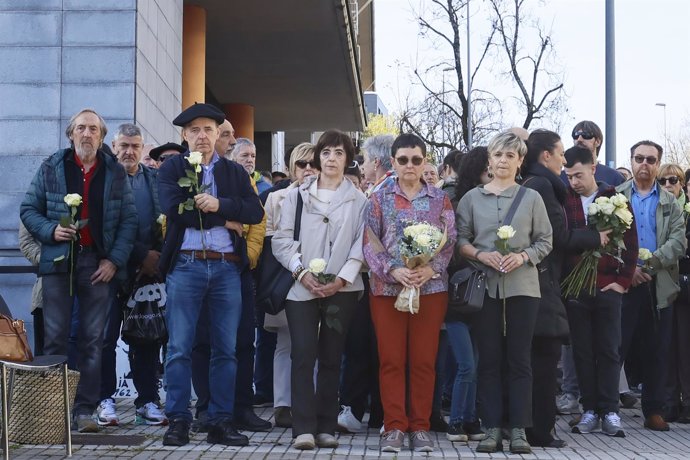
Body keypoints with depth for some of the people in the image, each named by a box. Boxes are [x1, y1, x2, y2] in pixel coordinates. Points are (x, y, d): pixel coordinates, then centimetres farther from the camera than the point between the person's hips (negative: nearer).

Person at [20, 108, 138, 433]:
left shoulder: (115, 172, 8)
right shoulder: (51, 168, 7)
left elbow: (129, 220, 6)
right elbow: (28, 209, 9)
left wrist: (115, 260, -5)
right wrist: (50, 230, -10)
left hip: (98, 264, 1)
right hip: (58, 261, 0)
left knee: (92, 341, 2)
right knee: (55, 339, -1)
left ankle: (85, 410, 6)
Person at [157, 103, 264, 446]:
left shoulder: (235, 172, 15)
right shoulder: (171, 168, 7)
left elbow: (255, 212, 0)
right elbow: (173, 208, -11)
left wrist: (219, 204, -15)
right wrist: (229, 217, -8)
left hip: (226, 266, 3)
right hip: (185, 265, -2)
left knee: (226, 348, 4)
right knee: (179, 348, -2)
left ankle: (221, 421, 11)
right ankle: (178, 421, 4)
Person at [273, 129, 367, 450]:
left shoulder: (358, 200, 8)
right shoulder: (297, 195, 10)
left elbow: (361, 244, 2)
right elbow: (282, 240, 4)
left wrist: (342, 279, -10)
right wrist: (302, 272, -9)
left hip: (341, 289, 0)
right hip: (302, 287, 0)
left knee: (331, 357, 4)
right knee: (304, 354, -9)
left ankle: (326, 427, 8)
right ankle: (304, 428, -9)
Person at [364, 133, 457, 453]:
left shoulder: (440, 199, 8)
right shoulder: (379, 198, 6)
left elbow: (449, 241, 2)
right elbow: (370, 242, -1)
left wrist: (431, 269, -15)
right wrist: (393, 270, -16)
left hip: (431, 288, 0)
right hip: (387, 287, 0)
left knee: (424, 360, 3)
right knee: (391, 360, 1)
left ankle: (420, 427, 11)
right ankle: (394, 427, 7)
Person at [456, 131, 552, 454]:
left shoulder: (531, 198, 6)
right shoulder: (472, 198, 8)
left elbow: (545, 241, 6)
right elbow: (460, 239, 6)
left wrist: (523, 256, -12)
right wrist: (481, 255, -11)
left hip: (522, 286, -1)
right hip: (485, 286, 1)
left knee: (519, 358, 1)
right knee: (488, 358, 3)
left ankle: (519, 429, 5)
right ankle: (492, 428, 8)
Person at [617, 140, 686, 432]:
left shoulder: (670, 203, 11)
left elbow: (678, 241, -1)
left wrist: (650, 263, -16)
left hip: (659, 285, 2)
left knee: (656, 351, 6)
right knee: (614, 348, -2)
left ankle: (654, 411, 13)